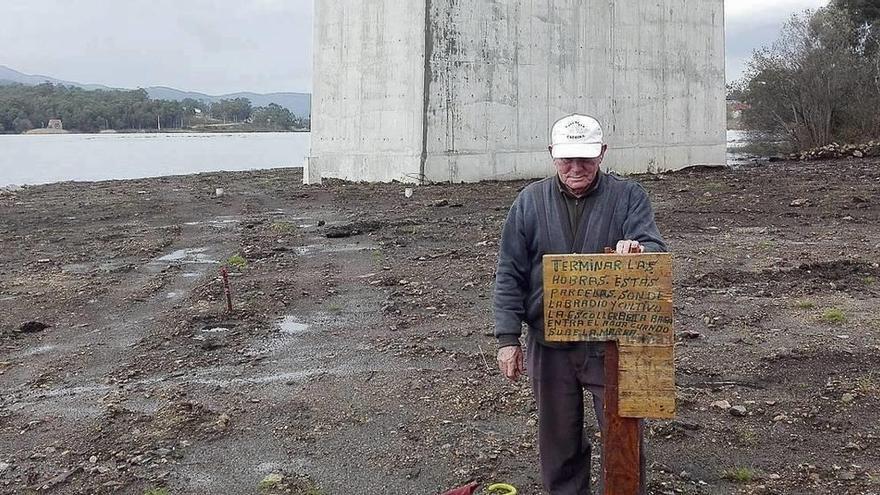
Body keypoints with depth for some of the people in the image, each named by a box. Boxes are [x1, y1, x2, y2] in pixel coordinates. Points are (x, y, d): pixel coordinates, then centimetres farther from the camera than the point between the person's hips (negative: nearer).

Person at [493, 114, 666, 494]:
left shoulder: (629, 197, -1)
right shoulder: (530, 202, 2)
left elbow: (656, 249, -10)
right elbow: (510, 275, 2)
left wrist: (637, 249, -35)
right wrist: (508, 338, -2)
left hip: (612, 342, -1)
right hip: (549, 344, 2)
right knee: (558, 441, 14)